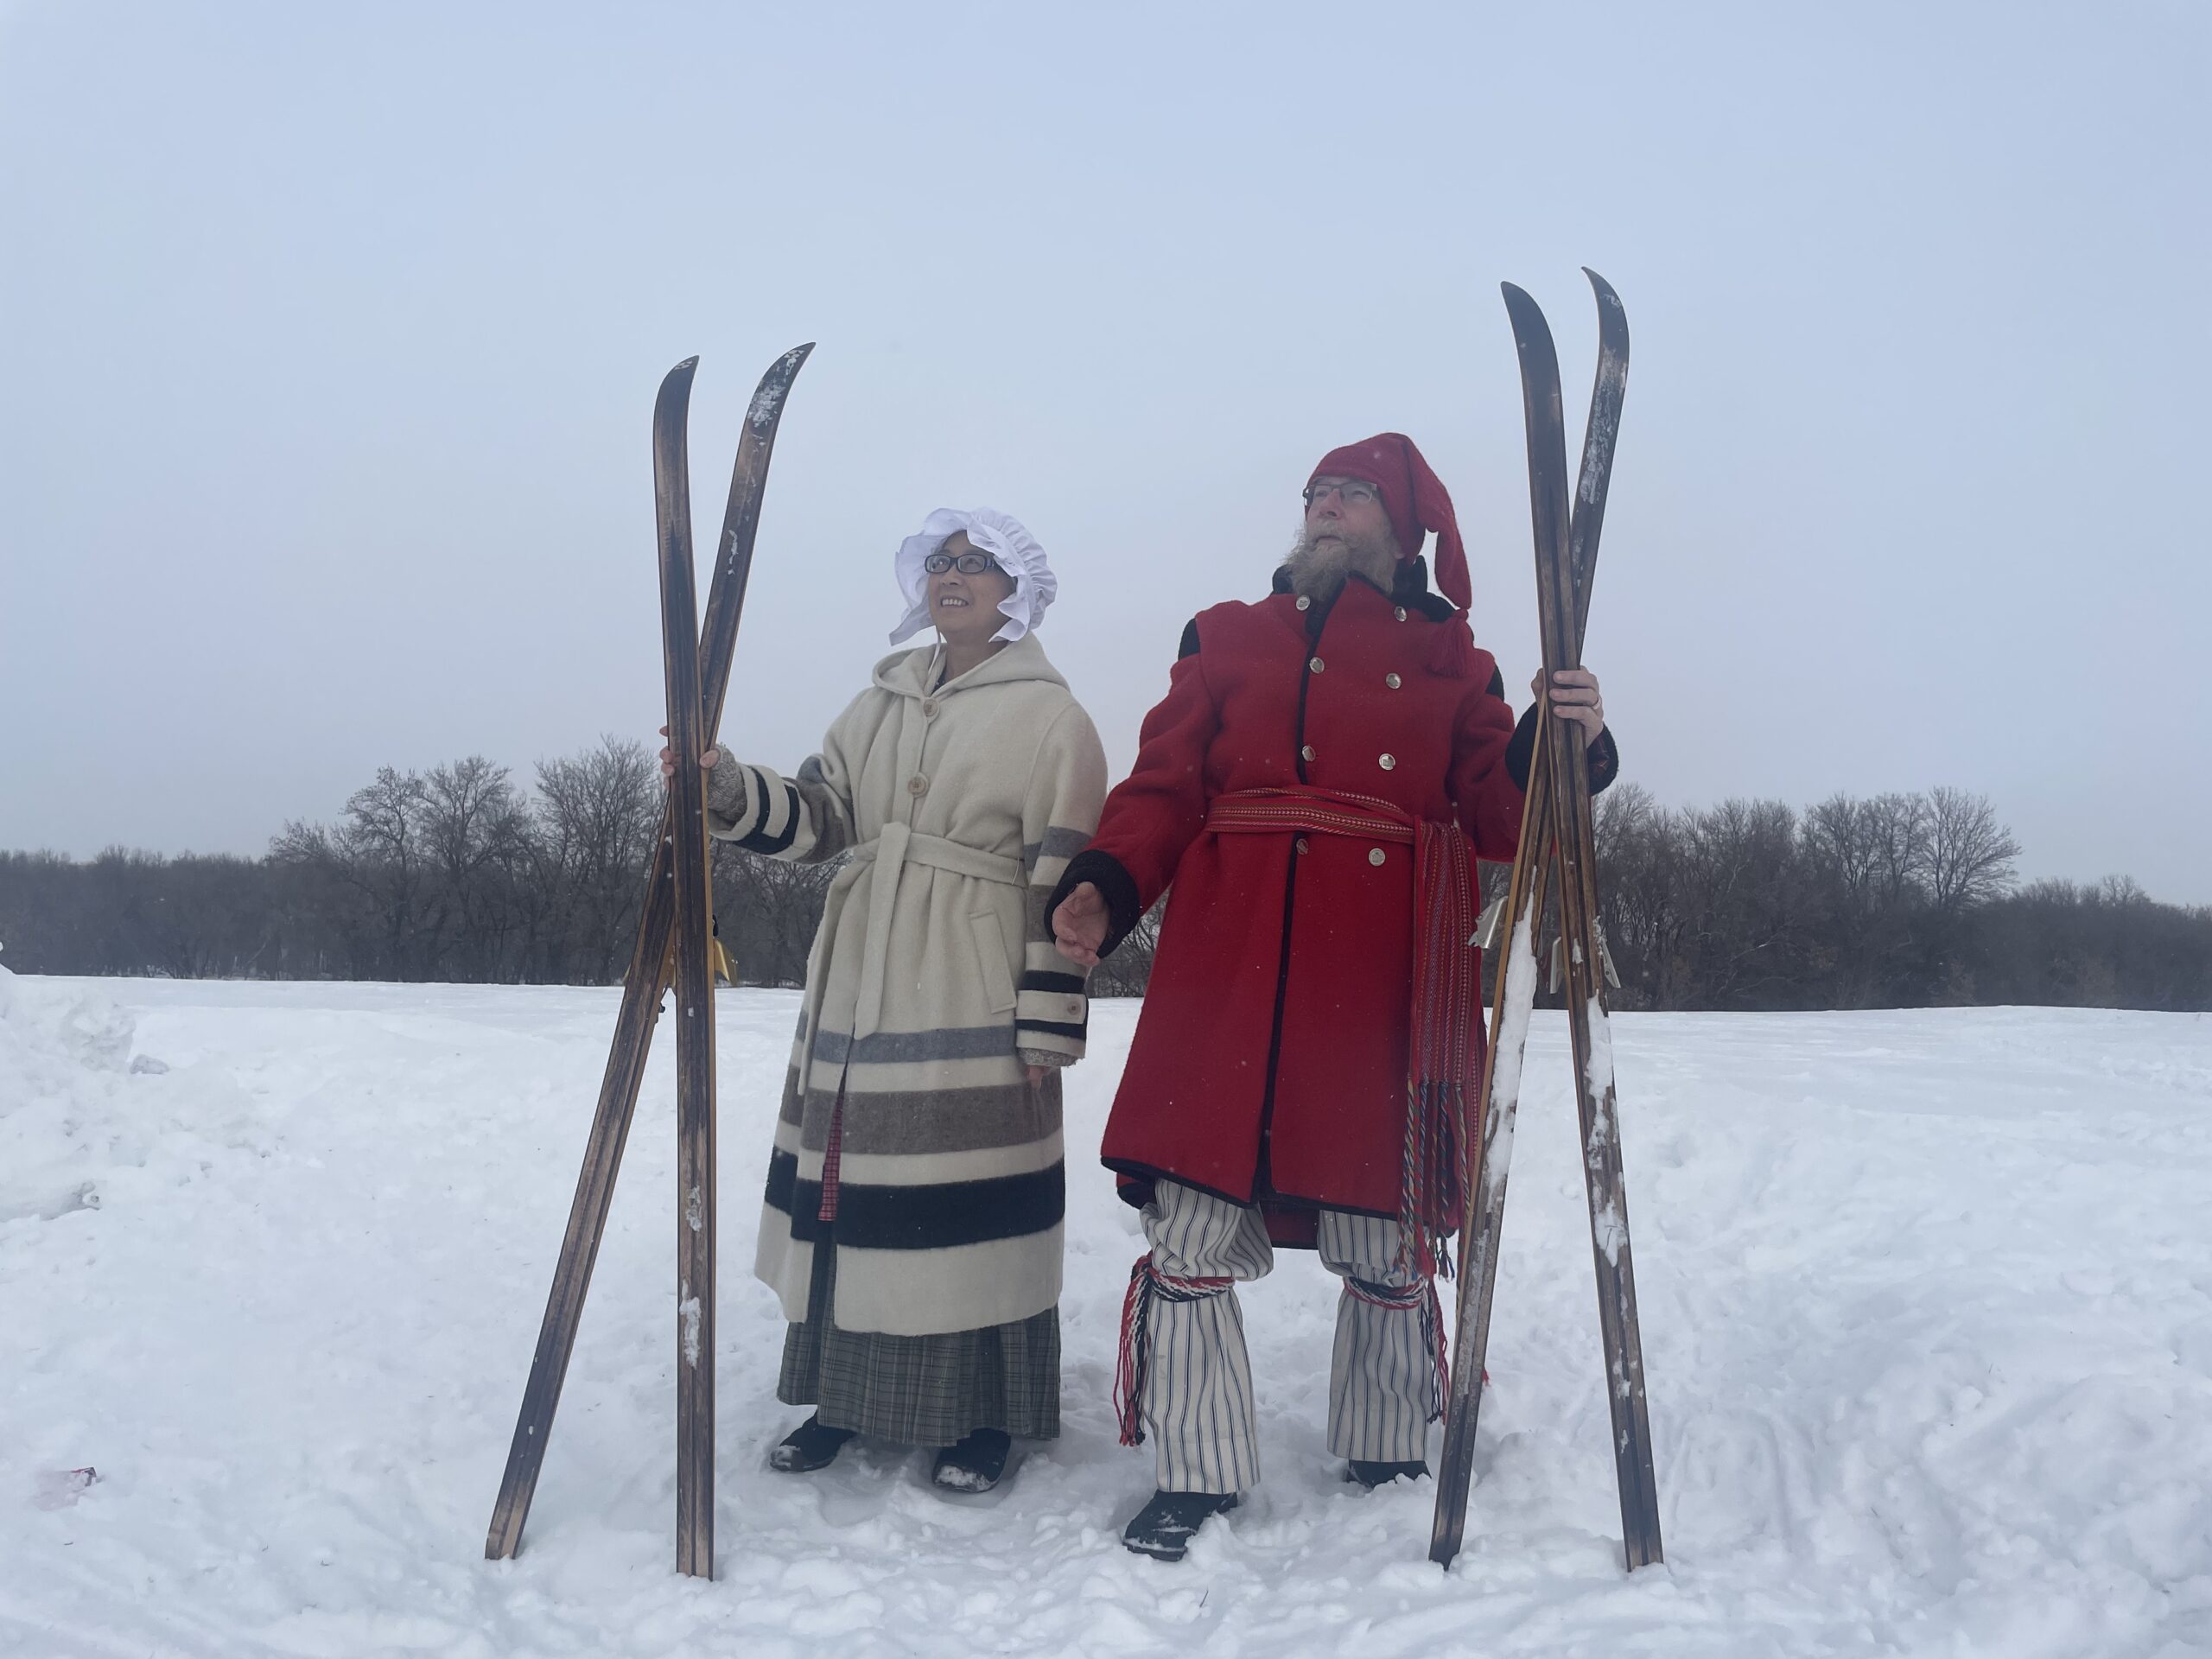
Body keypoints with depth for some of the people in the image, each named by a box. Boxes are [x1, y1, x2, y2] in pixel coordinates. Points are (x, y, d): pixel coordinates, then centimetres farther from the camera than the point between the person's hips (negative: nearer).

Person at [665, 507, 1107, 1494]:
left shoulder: (1049, 717, -2)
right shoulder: (881, 703, 17)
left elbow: (1065, 883, -7)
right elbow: (818, 817, 7)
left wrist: (1047, 1028, -11)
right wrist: (728, 790, -12)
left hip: (975, 1001, -5)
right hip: (859, 990, 6)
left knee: (972, 1206, -2)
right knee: (848, 1188, 9)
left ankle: (984, 1417, 14)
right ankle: (847, 1393, 24)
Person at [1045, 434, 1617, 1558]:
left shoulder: (1451, 660, 19)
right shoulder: (1227, 636, 19)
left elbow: (1497, 817, 9)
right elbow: (1164, 787, 10)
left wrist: (1563, 745, -10)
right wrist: (1105, 886, -7)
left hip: (1389, 972, 0)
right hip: (1230, 957, 0)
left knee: (1387, 1232, 5)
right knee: (1192, 1217, -5)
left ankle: (1385, 1458, 27)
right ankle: (1197, 1471, 12)